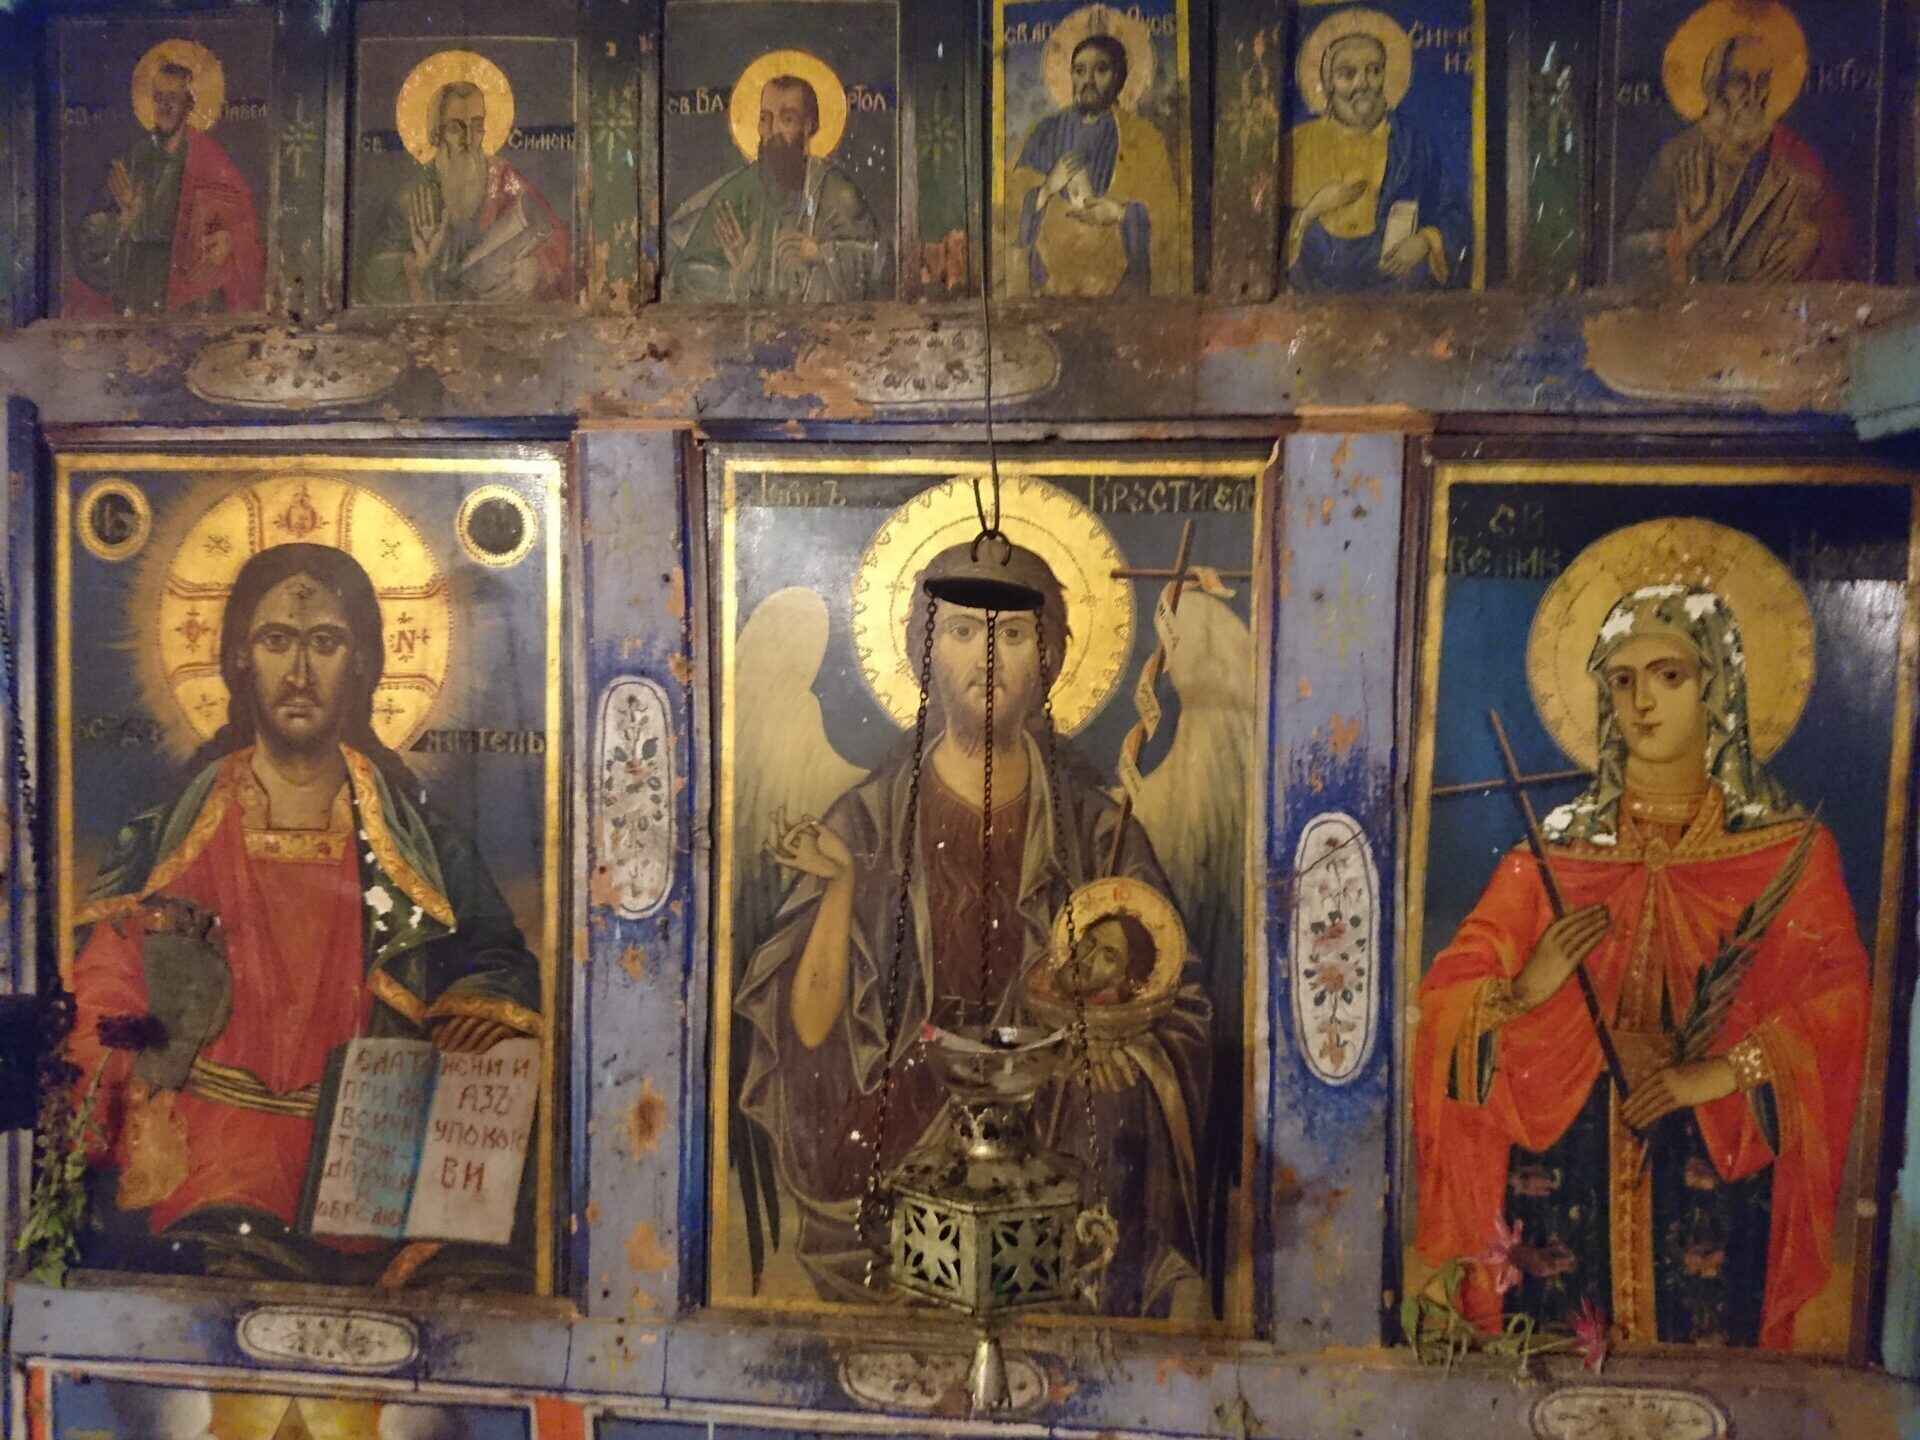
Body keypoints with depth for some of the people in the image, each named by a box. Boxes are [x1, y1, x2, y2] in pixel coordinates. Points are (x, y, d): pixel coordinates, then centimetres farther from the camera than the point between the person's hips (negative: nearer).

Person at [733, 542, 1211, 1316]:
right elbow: (809, 1028, -5)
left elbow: (1165, 1014, 7)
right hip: (892, 1156, 0)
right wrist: (840, 882, -15)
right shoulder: (870, 820, -2)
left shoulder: (1095, 828, 0)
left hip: (1047, 1157, 1)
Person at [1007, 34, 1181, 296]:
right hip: (1052, 272, 2)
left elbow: (1164, 211, 0)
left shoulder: (1142, 137, 5)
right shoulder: (1046, 132, 12)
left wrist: (1119, 212, -16)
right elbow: (1014, 193, 8)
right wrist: (1047, 188, -11)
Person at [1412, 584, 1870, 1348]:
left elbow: (1838, 1000, -7)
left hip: (1714, 1166, 0)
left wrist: (1722, 1072, -20)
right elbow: (1448, 993, 0)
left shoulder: (1788, 850, 2)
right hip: (1564, 1165, 1)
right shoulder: (1559, 848, 3)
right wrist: (1524, 992, -20)